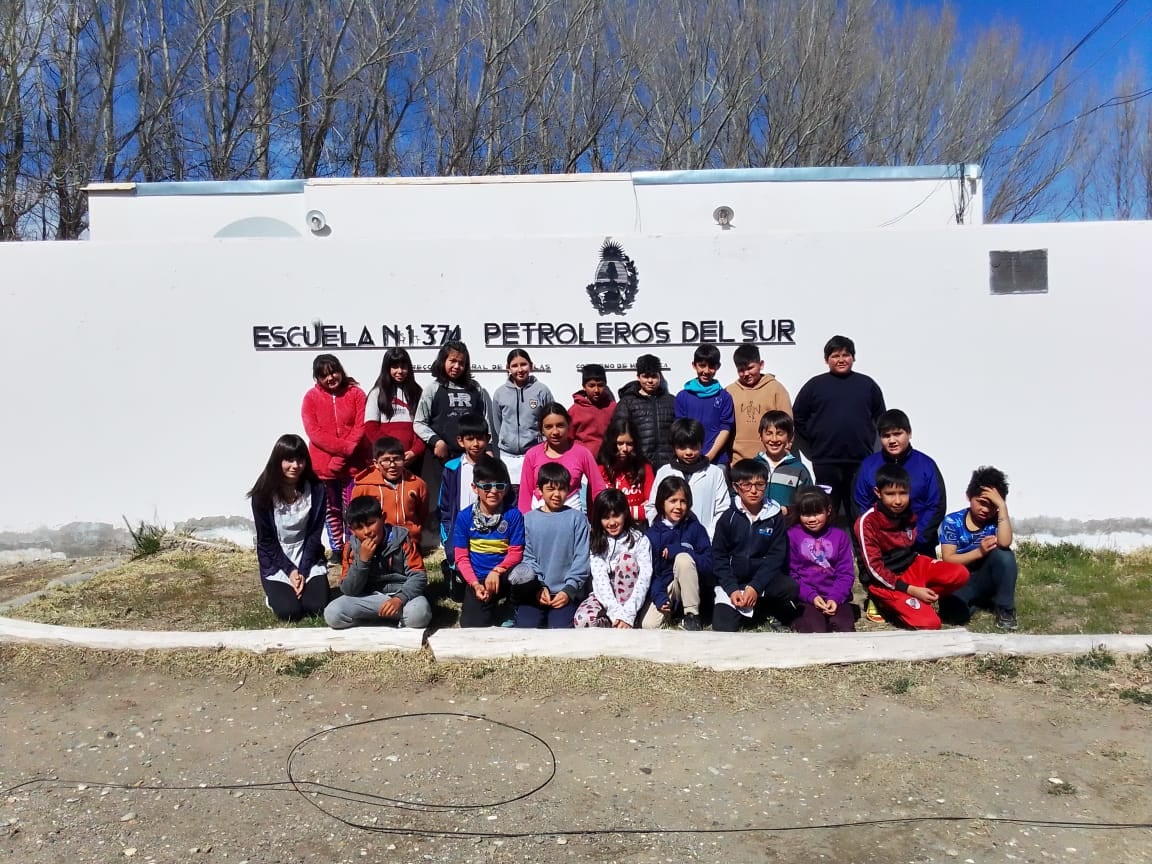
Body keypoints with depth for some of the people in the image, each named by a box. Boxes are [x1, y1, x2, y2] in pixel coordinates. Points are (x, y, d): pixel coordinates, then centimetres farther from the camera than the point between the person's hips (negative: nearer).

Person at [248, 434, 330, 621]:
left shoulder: (316, 489, -10)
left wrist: (303, 571, -14)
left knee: (316, 607, -15)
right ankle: (275, 593, 16)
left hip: (309, 559, 1)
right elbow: (265, 540, -8)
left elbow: (315, 534, -6)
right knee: (289, 611, -17)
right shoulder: (263, 493, -13)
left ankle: (306, 584, 17)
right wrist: (290, 570, -14)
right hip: (276, 562, -1)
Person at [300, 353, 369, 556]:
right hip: (323, 465, 1)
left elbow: (361, 427, -5)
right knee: (331, 509, 10)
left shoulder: (356, 393, 0)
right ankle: (337, 549, 21)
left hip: (353, 464, -1)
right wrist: (344, 448, -18)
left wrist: (343, 456, -14)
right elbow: (313, 431, -8)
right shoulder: (311, 397, 1)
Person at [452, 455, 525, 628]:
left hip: (504, 576, 0)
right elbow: (461, 557, -1)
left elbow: (516, 552, -4)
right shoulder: (464, 517, -2)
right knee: (472, 627, -18)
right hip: (477, 578, 0)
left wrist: (497, 571, -21)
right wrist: (475, 584, -14)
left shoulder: (513, 515, -4)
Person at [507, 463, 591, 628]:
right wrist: (539, 587, -7)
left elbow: (581, 558, 0)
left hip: (566, 592, -1)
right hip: (535, 592, 2)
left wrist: (569, 589, -9)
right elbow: (527, 557, 5)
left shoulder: (577, 518, 3)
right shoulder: (528, 519, 7)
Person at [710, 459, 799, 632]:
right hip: (732, 581, 0)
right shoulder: (728, 518, -3)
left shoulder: (775, 517, -3)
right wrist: (732, 589, -15)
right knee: (722, 629, -19)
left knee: (792, 589, -29)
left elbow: (776, 556, -6)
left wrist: (755, 587, -17)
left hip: (764, 578, 1)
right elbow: (718, 557, -2)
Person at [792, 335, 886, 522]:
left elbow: (881, 418, 15)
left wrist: (868, 441, 7)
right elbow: (797, 418, 6)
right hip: (825, 461, -1)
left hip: (861, 461, 2)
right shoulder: (814, 385, 2)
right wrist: (815, 440, 2)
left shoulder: (867, 384, 7)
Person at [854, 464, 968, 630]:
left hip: (911, 566, 6)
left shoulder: (910, 514, -2)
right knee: (929, 623, -22)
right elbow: (875, 568, -19)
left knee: (960, 573, -17)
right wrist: (910, 590, -22)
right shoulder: (867, 522, -20)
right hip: (885, 581, -6)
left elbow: (911, 549, 12)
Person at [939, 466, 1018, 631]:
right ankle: (973, 602, 2)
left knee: (1004, 554, -29)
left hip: (986, 580, 2)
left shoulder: (996, 521, -5)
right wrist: (980, 552, -24)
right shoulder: (952, 521, -7)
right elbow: (948, 559, -12)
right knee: (955, 615, -35)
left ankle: (1004, 609, -12)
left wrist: (1002, 505, -26)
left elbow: (1004, 543, -29)